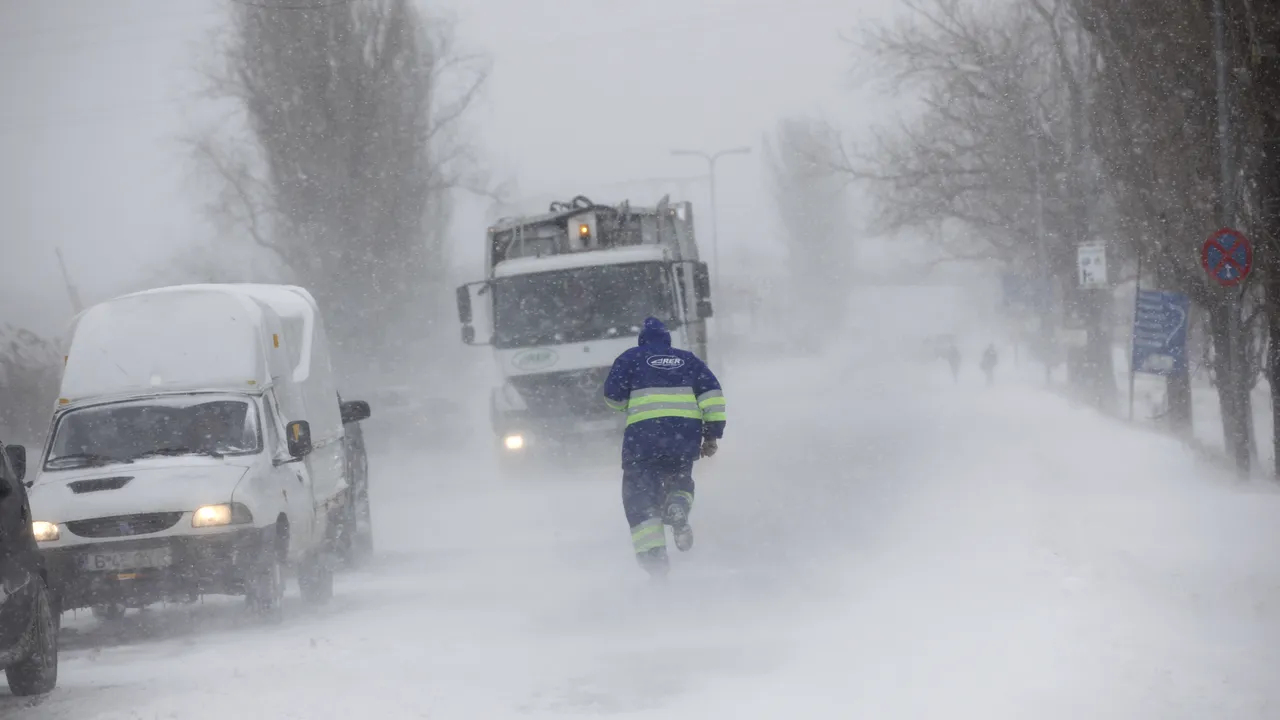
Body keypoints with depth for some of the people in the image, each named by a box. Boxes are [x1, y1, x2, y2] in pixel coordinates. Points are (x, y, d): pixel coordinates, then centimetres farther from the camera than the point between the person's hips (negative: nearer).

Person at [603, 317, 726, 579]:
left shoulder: (631, 358, 15)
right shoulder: (688, 359, 22)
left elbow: (613, 394, 5)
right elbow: (712, 393, 10)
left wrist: (626, 403, 28)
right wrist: (713, 433, 9)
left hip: (644, 431, -3)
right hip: (687, 430, 3)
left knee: (640, 494, 2)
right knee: (680, 477, 26)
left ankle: (652, 550, -18)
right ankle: (679, 506, -9)